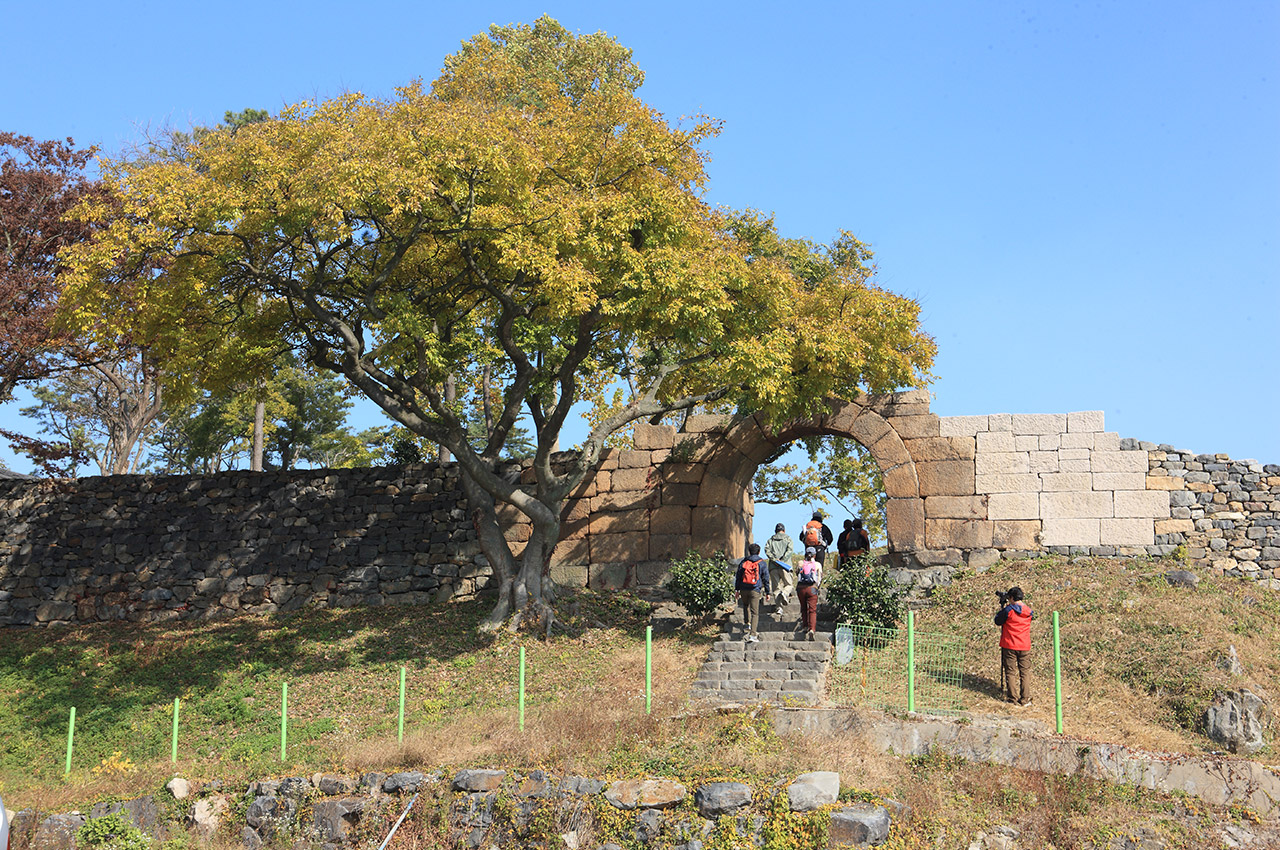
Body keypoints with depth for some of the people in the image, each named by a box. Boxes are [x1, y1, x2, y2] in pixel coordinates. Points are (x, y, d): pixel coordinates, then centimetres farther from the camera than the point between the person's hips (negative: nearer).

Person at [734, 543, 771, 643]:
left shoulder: (744, 562, 9)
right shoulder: (762, 563, 3)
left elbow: (738, 577, 10)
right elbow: (766, 579, 4)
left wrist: (737, 589, 15)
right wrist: (767, 592, 10)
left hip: (743, 590, 3)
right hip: (755, 591, -2)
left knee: (746, 606, 30)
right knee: (755, 613, -1)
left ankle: (748, 623, 15)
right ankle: (753, 634, -9)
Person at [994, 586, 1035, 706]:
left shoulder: (1008, 610, -12)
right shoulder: (1029, 611, 2)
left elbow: (998, 622, 0)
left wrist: (1002, 606, 8)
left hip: (1009, 646, -3)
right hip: (1025, 646, 3)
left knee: (1010, 672, 5)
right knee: (1025, 672, 7)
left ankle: (1013, 698, 5)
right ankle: (1025, 699, 4)